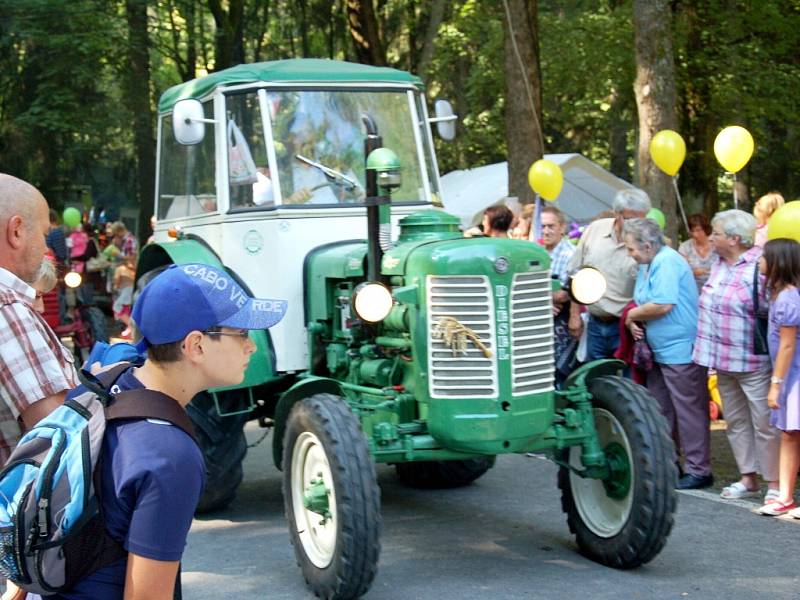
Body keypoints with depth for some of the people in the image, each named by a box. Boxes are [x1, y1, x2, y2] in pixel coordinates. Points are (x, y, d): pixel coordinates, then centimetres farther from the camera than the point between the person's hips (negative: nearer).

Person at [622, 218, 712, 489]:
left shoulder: (667, 262, -17)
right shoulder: (646, 265, 13)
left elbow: (663, 305, -26)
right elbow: (642, 303, 19)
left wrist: (632, 314, -10)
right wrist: (634, 321, -3)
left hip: (681, 352, -10)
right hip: (660, 351, 10)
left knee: (689, 411, -4)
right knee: (659, 410, 15)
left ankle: (698, 470, 2)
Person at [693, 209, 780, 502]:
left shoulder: (760, 266, -17)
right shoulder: (719, 264, 11)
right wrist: (711, 352, 21)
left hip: (753, 362, -9)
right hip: (724, 361, 9)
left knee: (764, 424, -2)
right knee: (736, 421, 15)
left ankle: (774, 485, 6)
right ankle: (748, 478, 26)